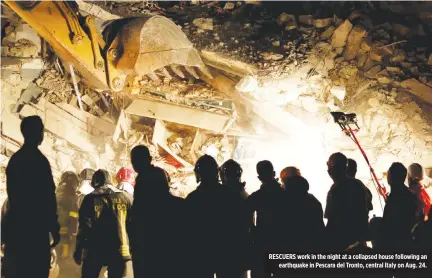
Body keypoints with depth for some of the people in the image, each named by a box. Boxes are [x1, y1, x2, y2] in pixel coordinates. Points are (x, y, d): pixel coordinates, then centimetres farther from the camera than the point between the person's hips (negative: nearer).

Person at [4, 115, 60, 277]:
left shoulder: (15, 159, 14)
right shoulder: (39, 160, -12)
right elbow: (47, 196, -15)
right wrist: (54, 228, -11)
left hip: (15, 225, 9)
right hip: (34, 228, -9)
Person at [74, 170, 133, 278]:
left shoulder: (90, 199, 1)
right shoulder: (124, 198, 9)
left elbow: (84, 226, -5)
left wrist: (78, 250, 1)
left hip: (94, 251, -1)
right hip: (119, 251, 2)